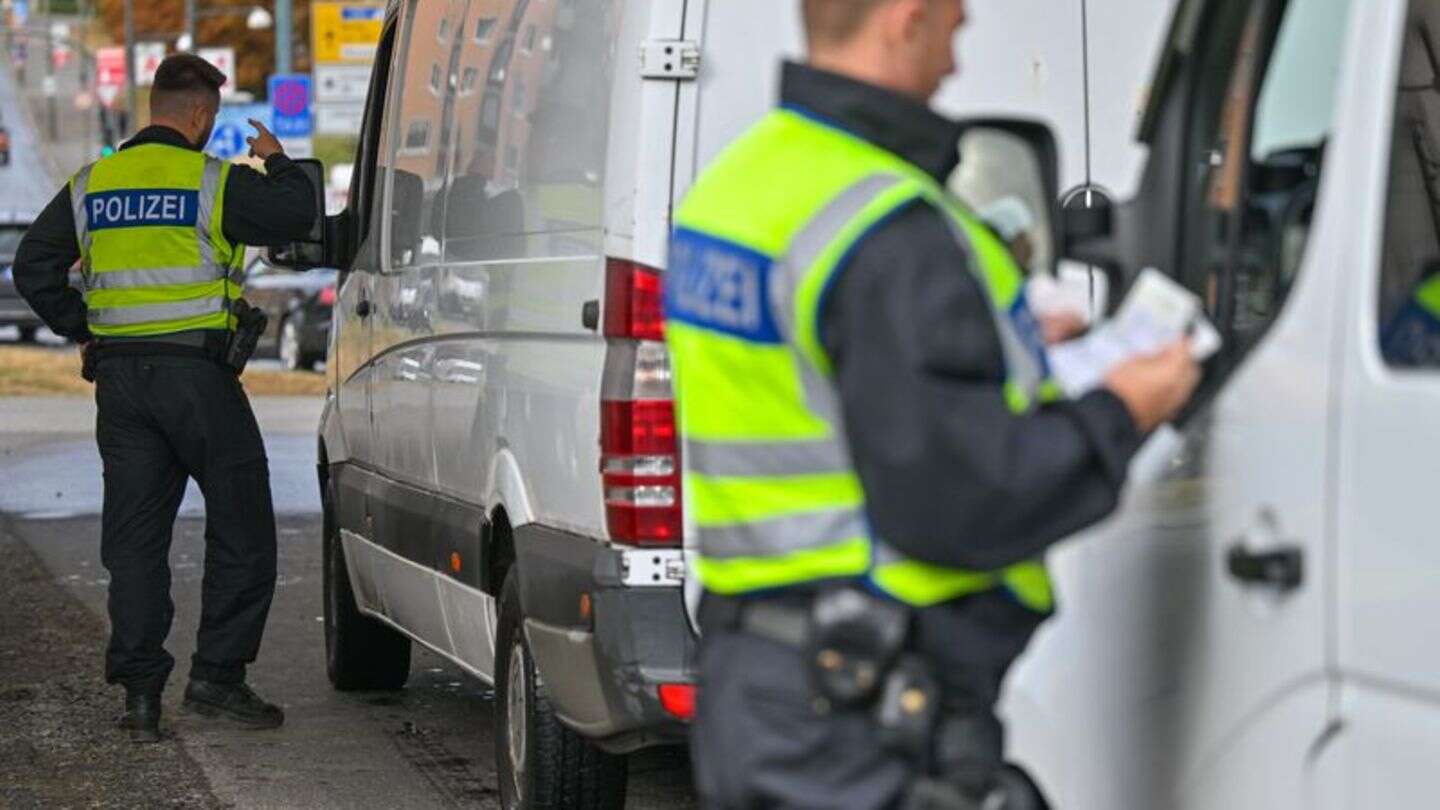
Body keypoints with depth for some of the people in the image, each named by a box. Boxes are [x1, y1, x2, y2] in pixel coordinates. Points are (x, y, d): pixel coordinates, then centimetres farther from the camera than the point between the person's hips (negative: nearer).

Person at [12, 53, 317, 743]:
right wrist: (276, 162, 10)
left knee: (134, 536, 7)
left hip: (119, 377, 5)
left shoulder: (90, 186, 10)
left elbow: (32, 266, 10)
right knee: (240, 529, 5)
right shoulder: (214, 182, -6)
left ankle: (140, 694, 4)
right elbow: (295, 219, -8)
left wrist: (80, 330, 16)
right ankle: (217, 675, 1)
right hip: (197, 373, -5)